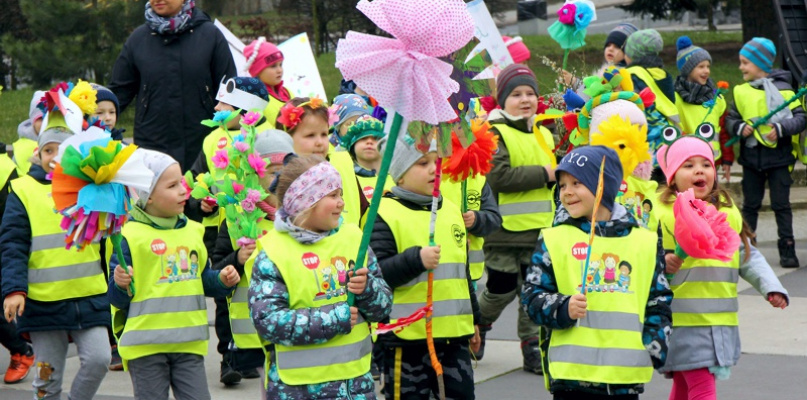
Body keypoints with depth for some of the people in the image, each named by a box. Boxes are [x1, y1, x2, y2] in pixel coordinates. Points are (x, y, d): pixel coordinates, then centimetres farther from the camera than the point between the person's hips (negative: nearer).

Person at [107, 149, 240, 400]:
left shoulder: (192, 231, 10)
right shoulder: (130, 236, -8)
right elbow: (117, 299, -6)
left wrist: (222, 280, 2)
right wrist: (120, 284, -27)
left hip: (189, 342, 5)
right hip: (145, 343, -5)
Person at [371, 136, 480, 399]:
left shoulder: (450, 210, 13)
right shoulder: (385, 214, -9)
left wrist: (473, 319, 25)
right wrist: (416, 259, -31)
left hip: (454, 335, 6)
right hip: (407, 338, -6)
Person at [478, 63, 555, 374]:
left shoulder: (544, 134, 15)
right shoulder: (495, 133, -9)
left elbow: (555, 174, 28)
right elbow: (499, 177, -23)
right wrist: (543, 174, -18)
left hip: (539, 230, 6)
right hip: (504, 229, -6)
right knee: (501, 290, 3)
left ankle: (532, 346, 15)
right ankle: (478, 325, 30)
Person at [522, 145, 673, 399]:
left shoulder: (645, 242, 9)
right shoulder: (553, 240, 4)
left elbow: (659, 301, 13)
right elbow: (532, 297, 2)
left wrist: (656, 347, 2)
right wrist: (563, 309, -17)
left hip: (626, 372, 2)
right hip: (571, 372, -2)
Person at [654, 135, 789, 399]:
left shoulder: (728, 210, 12)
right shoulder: (662, 212, -8)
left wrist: (770, 287, 8)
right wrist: (663, 264, -30)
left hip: (722, 322, 6)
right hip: (683, 319, -6)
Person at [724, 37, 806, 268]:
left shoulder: (783, 89, -5)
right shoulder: (741, 92, 7)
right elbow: (730, 119, 9)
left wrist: (780, 128, -22)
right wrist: (739, 128, -12)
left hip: (779, 155, -4)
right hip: (751, 156, 4)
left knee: (781, 204, 0)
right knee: (750, 205, 11)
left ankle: (787, 250, 7)